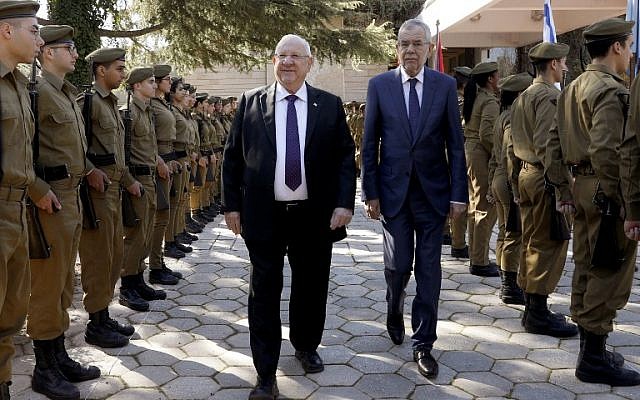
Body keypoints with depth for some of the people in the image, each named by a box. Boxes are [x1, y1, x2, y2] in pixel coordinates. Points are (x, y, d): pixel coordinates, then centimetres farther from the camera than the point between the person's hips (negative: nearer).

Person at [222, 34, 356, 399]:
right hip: (264, 215, -1)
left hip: (315, 215, 1)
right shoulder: (251, 102, 3)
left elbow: (346, 157, 3)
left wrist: (344, 203, -8)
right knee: (265, 292, 3)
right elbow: (233, 156, 5)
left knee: (311, 287, 15)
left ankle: (306, 346, 40)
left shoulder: (330, 105, 3)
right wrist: (232, 204, 0)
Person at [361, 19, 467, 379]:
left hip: (433, 191, 1)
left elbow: (455, 143, 1)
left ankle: (423, 344, 17)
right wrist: (370, 192, -2)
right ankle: (395, 311, 37)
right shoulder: (379, 85, 0)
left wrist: (459, 194, -3)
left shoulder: (446, 85, 1)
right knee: (399, 263, 3)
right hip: (394, 191, 0)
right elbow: (369, 144, 1)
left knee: (429, 269, 4)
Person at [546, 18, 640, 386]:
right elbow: (608, 152, -26)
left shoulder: (572, 89, 14)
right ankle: (595, 359, 8)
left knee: (587, 269, 15)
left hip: (580, 187, 10)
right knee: (610, 275, -1)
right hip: (606, 192, -9)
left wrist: (564, 191, 16)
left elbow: (554, 144, 14)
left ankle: (590, 349, 27)